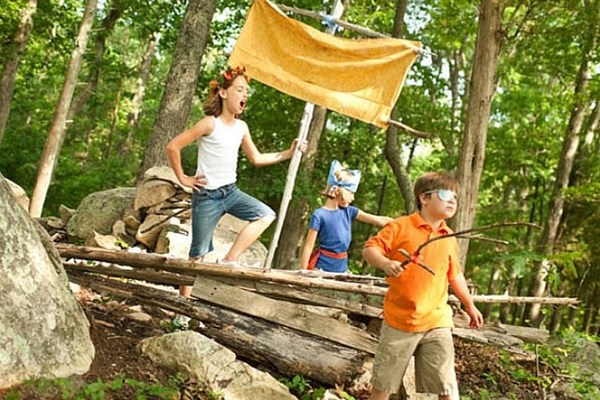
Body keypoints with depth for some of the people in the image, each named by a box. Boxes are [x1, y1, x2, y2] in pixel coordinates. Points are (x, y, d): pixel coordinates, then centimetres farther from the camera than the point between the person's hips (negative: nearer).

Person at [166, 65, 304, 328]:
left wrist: (288, 154, 5)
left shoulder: (241, 127, 5)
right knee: (198, 254, 0)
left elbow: (257, 159, 14)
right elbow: (172, 147, -15)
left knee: (266, 215, -10)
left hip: (231, 192, 6)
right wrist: (183, 178, -9)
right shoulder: (210, 124, -15)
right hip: (207, 196, -6)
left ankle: (229, 261, -2)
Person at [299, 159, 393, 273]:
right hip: (321, 268, -6)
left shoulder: (348, 211, 6)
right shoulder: (319, 215, -11)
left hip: (341, 269, 6)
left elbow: (379, 220, 6)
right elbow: (308, 246, -9)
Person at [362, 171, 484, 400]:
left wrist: (469, 305, 28)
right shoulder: (401, 227, -6)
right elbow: (369, 249, -10)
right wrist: (385, 263, -29)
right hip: (399, 321, -3)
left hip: (437, 322, 3)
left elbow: (455, 275, 22)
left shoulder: (449, 238, 10)